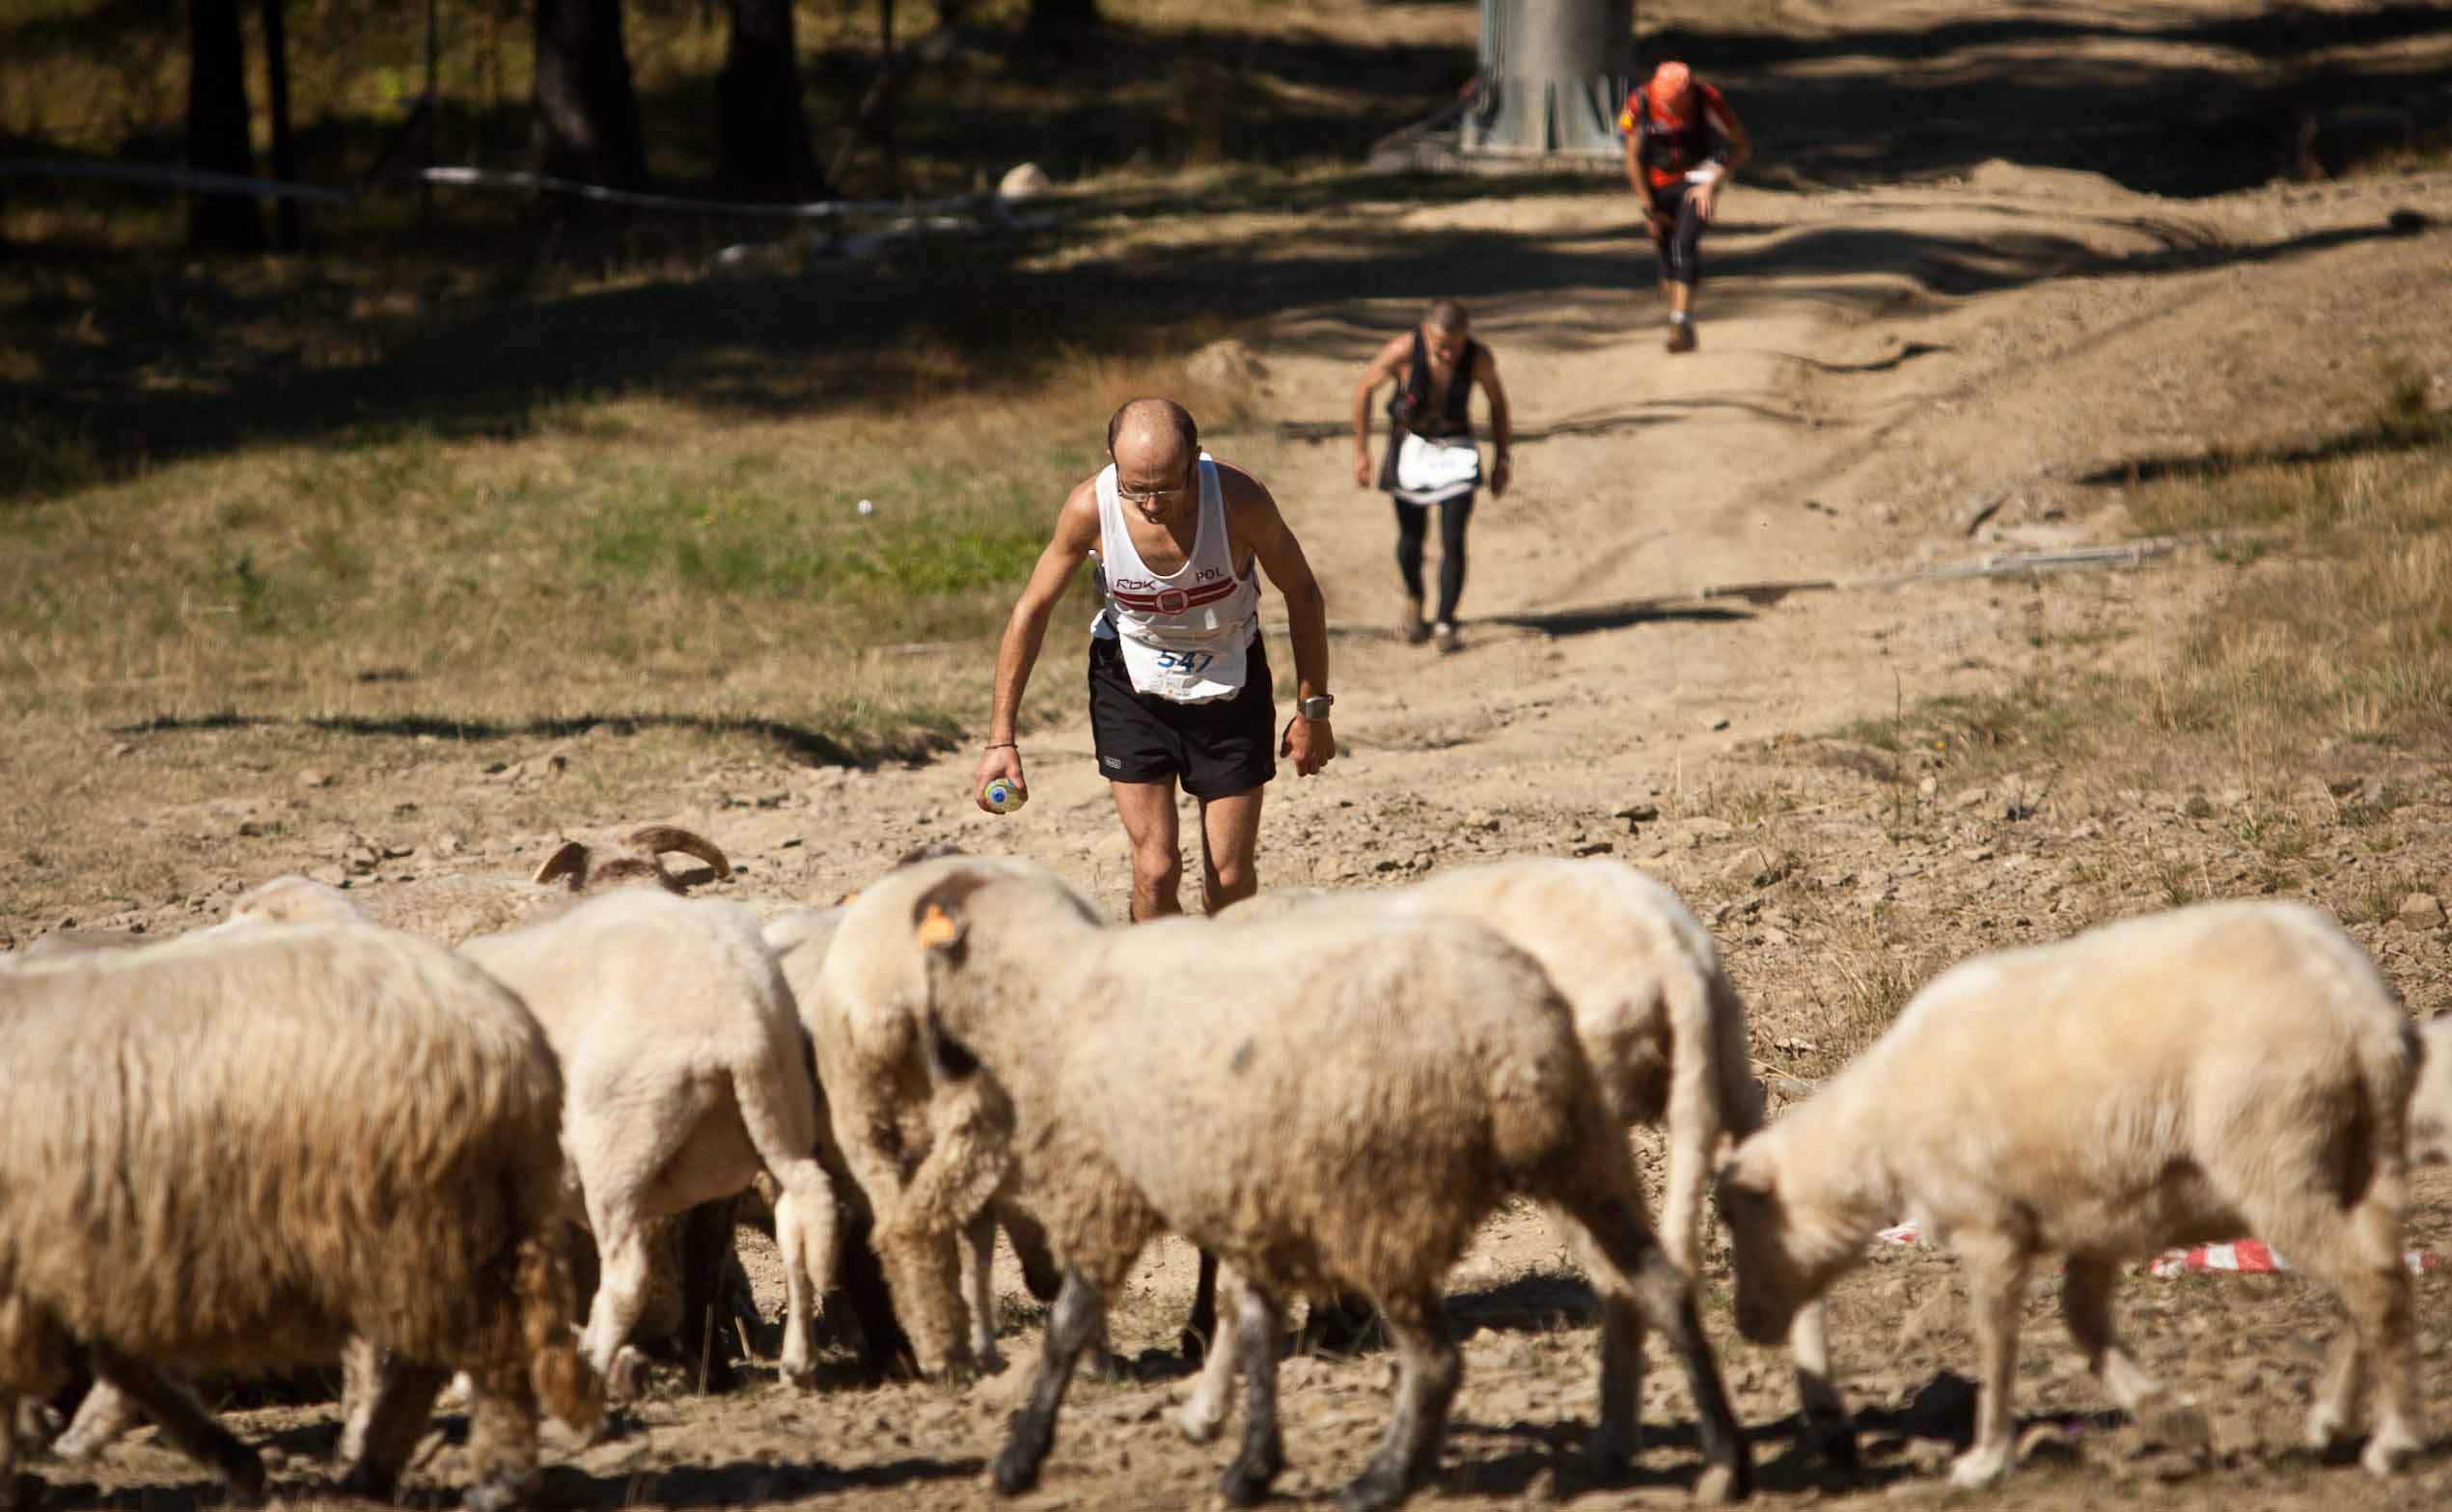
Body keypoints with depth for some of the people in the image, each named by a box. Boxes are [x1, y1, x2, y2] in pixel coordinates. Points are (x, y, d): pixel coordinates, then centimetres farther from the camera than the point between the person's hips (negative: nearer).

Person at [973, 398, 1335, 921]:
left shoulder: (1240, 500, -28)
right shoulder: (1090, 508, -25)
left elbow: (1301, 592, -9)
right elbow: (1033, 608, -10)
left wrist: (1312, 710, -4)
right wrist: (1000, 738, -10)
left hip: (1229, 680, 0)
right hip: (1131, 680, 0)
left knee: (1230, 879, 2)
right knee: (1156, 871, -10)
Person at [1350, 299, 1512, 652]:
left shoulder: (1479, 359, -20)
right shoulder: (1402, 351, -24)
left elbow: (1497, 403, 0)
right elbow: (1364, 389, -7)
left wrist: (1502, 457, 4)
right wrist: (1360, 451, -4)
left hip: (1455, 451, 0)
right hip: (1410, 447, 0)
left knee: (1453, 541, -9)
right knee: (1412, 537, 10)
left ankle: (1446, 625, 0)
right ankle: (1413, 601, 39)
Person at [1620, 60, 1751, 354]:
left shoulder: (1708, 101, -22)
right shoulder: (1640, 104, -18)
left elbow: (1742, 147, -10)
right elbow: (1633, 161, -5)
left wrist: (1713, 182, -21)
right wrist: (1649, 209, -4)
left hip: (1697, 181, -3)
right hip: (1660, 184, 3)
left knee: (1684, 246, -21)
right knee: (1666, 250, 6)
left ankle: (1681, 323, -25)